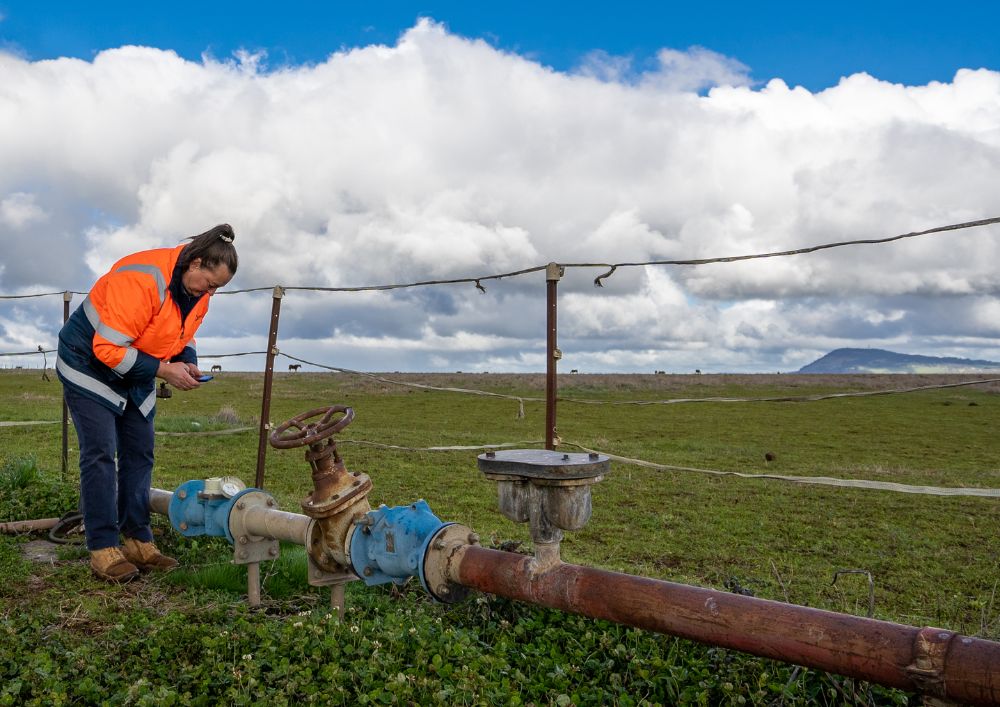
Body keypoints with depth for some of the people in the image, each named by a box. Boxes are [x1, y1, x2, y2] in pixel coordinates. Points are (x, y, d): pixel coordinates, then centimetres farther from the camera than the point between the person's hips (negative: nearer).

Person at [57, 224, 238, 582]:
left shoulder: (197, 290, -6)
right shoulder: (142, 280, -33)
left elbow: (182, 334, 9)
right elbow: (109, 348, -32)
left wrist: (187, 361, -12)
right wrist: (163, 370, -30)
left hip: (135, 373, 8)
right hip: (89, 362, -8)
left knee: (139, 455, 5)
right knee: (100, 454, -11)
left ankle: (138, 542, 12)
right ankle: (104, 550, -6)